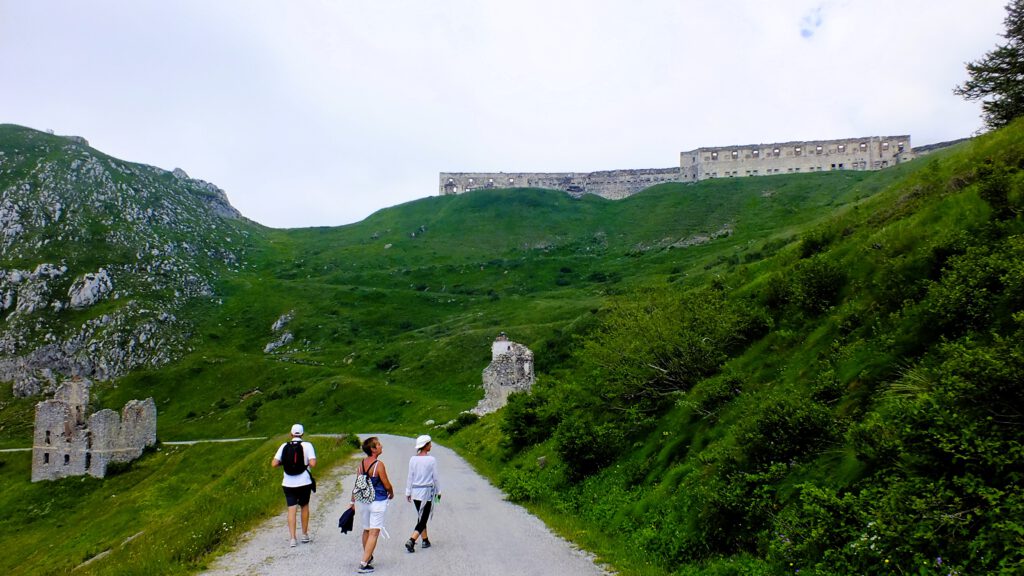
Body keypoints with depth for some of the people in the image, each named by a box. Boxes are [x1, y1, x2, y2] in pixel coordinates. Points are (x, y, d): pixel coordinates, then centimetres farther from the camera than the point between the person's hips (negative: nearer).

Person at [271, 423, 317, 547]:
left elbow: (273, 464, -5)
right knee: (304, 507, 17)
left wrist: (283, 462, 14)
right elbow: (312, 463, -17)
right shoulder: (307, 445, -6)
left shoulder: (284, 446, 0)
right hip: (304, 482, -1)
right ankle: (305, 535, 24)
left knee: (291, 509, 5)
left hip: (288, 483, 1)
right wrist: (305, 462, 5)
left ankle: (292, 538, -2)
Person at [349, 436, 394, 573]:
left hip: (363, 501, 7)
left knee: (366, 530, 20)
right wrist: (391, 494, 8)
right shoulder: (379, 465, -17)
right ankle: (364, 564, -8)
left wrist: (352, 502, 14)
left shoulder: (361, 464, 2)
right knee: (374, 533, -4)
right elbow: (387, 485, -13)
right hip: (378, 502, -7)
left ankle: (368, 558, 37)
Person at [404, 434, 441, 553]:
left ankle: (425, 540, 26)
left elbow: (410, 477, 3)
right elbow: (435, 478, -7)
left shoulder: (413, 459, -1)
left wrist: (408, 492, 12)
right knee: (423, 519, 1)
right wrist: (438, 491, 6)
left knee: (421, 517, 19)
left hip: (415, 492, 5)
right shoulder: (431, 460, -13)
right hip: (427, 492, -5)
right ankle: (411, 541, -13)